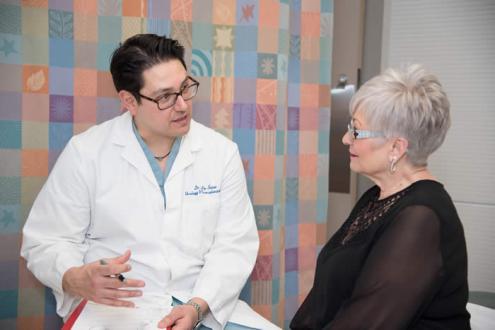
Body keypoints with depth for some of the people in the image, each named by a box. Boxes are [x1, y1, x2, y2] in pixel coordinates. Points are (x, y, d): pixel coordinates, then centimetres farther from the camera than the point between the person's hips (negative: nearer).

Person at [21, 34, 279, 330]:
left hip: (206, 305, 3)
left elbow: (235, 243, 1)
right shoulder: (85, 153, 0)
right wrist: (76, 279, -20)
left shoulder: (223, 152, 4)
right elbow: (46, 241, 2)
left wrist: (197, 306, -15)